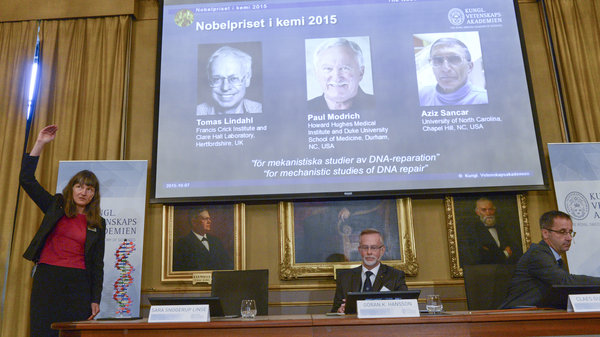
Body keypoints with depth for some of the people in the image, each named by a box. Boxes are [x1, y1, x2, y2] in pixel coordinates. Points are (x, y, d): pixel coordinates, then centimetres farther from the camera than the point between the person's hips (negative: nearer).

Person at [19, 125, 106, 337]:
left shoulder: (98, 225, 10)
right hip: (47, 278, 0)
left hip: (78, 283, 0)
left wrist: (95, 299, 2)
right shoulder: (56, 206, 11)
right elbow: (26, 180, 4)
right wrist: (40, 143, -2)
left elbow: (97, 264, 9)